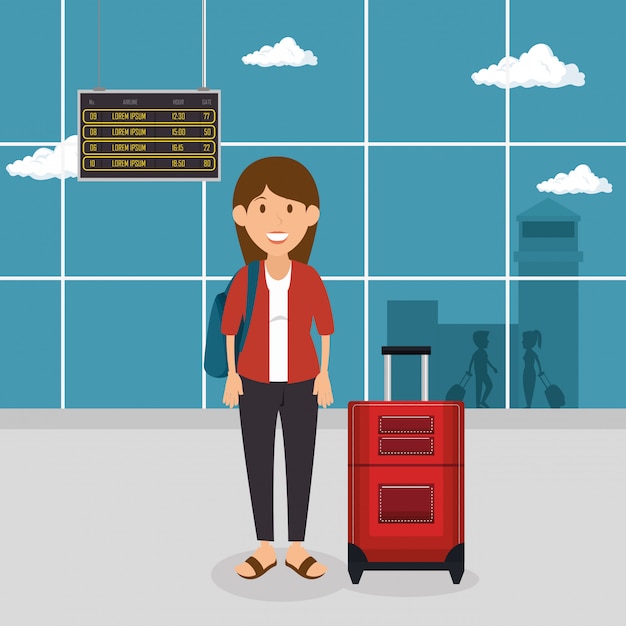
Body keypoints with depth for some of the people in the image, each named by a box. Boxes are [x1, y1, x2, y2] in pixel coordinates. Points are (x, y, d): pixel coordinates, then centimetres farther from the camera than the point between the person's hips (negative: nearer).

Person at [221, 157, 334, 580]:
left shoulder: (309, 278, -5)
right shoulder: (245, 278, -6)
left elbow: (326, 324, 4)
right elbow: (229, 324, 3)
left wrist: (324, 375, 1)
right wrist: (232, 375, 0)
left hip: (301, 381, 0)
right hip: (256, 381, 0)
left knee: (300, 463, 5)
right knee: (258, 462, 5)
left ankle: (297, 548, 18)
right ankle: (265, 549, 18)